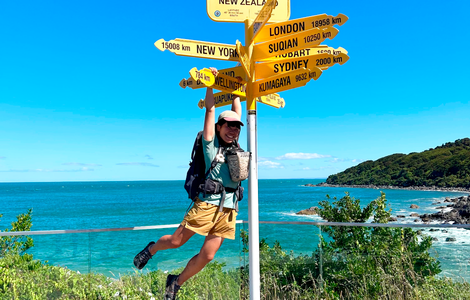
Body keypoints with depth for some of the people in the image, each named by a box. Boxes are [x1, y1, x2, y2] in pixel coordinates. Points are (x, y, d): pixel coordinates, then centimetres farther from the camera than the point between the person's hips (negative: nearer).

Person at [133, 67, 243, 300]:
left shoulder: (235, 146, 13)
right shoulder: (211, 143, 1)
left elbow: (237, 111, 22)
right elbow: (210, 110, -1)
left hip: (228, 210, 5)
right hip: (207, 204, -5)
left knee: (206, 256, 5)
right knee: (175, 242, 5)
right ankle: (151, 249, 38)